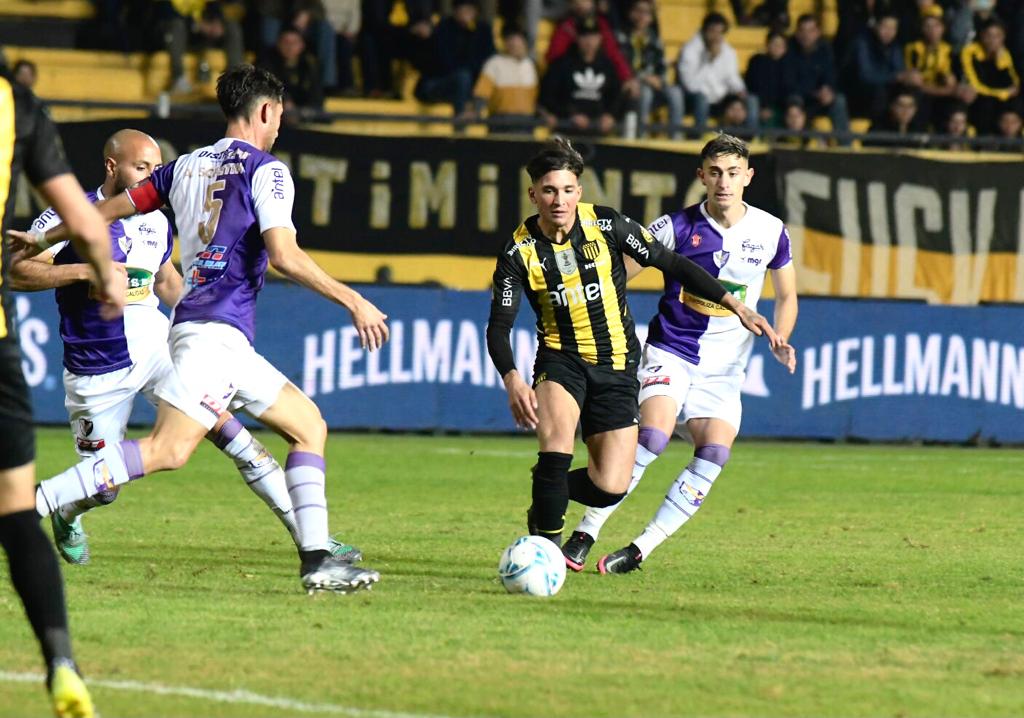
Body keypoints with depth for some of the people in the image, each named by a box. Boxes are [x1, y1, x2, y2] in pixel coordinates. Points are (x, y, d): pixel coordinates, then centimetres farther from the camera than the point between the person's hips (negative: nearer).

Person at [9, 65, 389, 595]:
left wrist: (42, 240, 39)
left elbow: (107, 210, 25)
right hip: (217, 328, -9)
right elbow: (284, 256, -16)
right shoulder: (265, 170, -4)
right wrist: (353, 301, -11)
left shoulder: (187, 167, 18)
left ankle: (317, 560, 2)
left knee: (310, 426, 12)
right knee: (168, 450, -20)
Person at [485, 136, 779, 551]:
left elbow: (669, 263, 0)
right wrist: (512, 380, -29)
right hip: (560, 361, -1)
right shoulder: (521, 251, -11)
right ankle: (547, 542, -14)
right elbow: (498, 327, -10)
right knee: (557, 439, -32)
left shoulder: (607, 225, -10)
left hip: (615, 365, 1)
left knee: (610, 488, -9)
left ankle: (545, 504, 24)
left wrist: (734, 305, -4)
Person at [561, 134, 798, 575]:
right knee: (652, 436, -24)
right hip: (670, 352, -3)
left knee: (714, 454, -16)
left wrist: (779, 341, -4)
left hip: (724, 368, 3)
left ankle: (641, 550, -10)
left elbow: (786, 296, 14)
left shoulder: (770, 232, 0)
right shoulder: (678, 227, -8)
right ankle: (583, 537, -14)